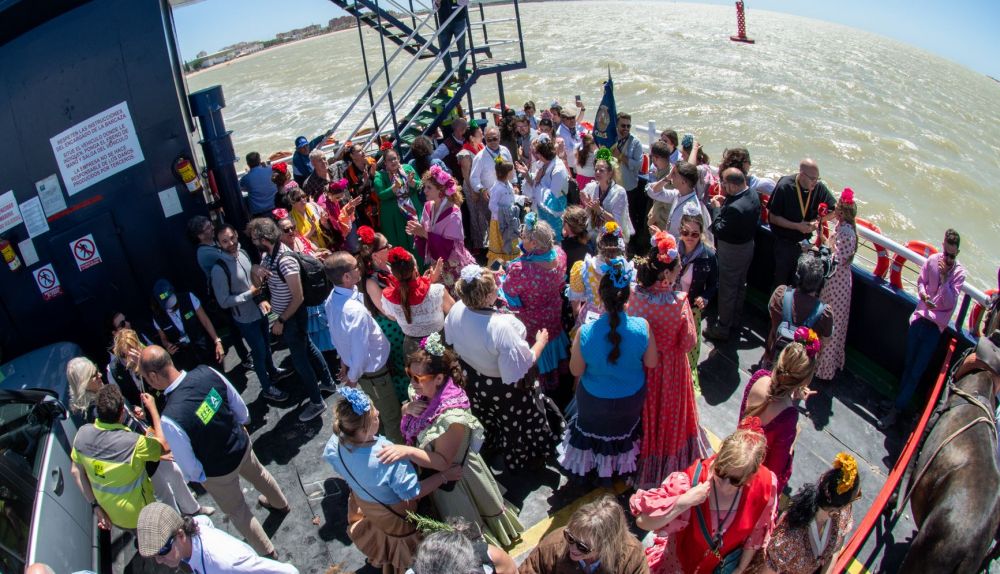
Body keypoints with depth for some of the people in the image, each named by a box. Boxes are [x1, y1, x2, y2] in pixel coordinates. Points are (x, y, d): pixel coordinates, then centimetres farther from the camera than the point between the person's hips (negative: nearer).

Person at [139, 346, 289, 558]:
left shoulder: (170, 419, -39)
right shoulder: (207, 372, -25)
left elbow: (189, 464, -22)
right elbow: (239, 404, -6)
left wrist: (194, 476, 1)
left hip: (217, 472, -5)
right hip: (242, 444, 5)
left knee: (237, 510, 25)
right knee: (257, 473, 38)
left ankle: (266, 551, 49)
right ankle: (279, 503, 69)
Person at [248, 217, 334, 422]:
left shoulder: (285, 260, -30)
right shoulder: (267, 255, -1)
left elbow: (298, 297, -26)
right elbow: (258, 283, 10)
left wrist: (281, 320, -19)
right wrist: (255, 271, -13)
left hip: (293, 317, -9)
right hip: (283, 314, 9)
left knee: (299, 358, 3)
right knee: (307, 347, 24)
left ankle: (316, 402, 19)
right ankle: (327, 381, 44)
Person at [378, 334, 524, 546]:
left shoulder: (452, 417, -37)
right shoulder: (426, 395, -15)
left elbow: (443, 462, -30)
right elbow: (414, 424, 5)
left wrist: (407, 451, -41)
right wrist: (408, 409, -19)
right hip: (433, 475, 7)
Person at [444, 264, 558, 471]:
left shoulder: (456, 309, -23)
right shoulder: (502, 327, -43)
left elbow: (451, 339, -2)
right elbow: (521, 366, -33)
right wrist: (540, 343, -17)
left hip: (473, 379, 6)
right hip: (504, 389, -6)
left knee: (486, 419, 35)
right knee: (514, 426, 26)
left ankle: (491, 447, 63)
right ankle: (522, 460, 52)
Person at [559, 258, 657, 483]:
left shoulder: (585, 332, -34)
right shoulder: (642, 327, -31)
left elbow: (576, 370, -18)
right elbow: (651, 363, -14)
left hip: (595, 400, -1)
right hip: (631, 398, 1)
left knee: (595, 430, 32)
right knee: (622, 431, 34)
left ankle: (585, 469, 58)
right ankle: (619, 467, 61)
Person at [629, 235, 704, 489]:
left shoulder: (634, 296, -22)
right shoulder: (679, 302, -29)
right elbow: (688, 343, -18)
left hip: (640, 367, 2)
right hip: (670, 369, -2)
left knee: (644, 414, 26)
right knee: (668, 413, 25)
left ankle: (641, 463, 48)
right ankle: (668, 462, 48)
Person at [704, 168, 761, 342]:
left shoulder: (734, 208, -35)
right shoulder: (753, 195, -6)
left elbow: (719, 231, -29)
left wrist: (717, 208, -17)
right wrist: (725, 204, -3)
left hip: (732, 252, -9)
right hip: (748, 247, 9)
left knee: (727, 290, 7)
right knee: (740, 285, 25)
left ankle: (723, 329, 23)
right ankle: (735, 320, 44)